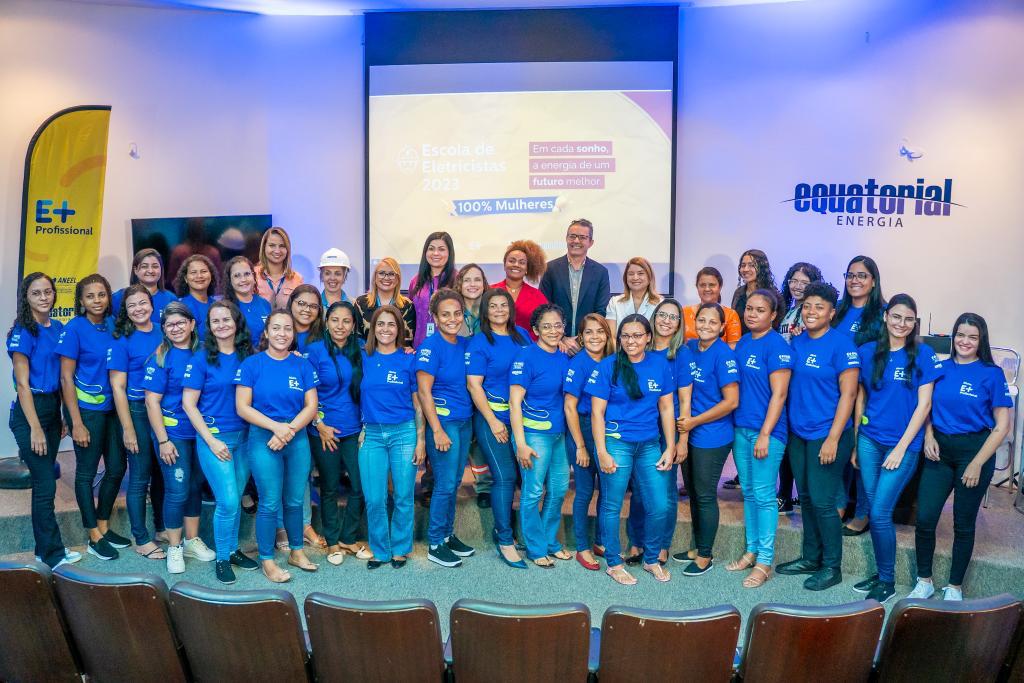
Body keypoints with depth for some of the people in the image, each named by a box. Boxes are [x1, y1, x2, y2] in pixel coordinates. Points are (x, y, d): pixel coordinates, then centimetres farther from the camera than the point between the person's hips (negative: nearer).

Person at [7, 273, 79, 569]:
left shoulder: (58, 328, 7)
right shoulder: (23, 332, -11)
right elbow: (22, 384, -12)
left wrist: (61, 416, 11)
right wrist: (35, 428, -15)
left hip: (53, 408, 6)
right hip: (29, 411, -6)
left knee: (43, 482, 13)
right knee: (46, 485, -3)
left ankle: (44, 550, 22)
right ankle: (53, 553, 7)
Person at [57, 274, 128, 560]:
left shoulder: (112, 326, 3)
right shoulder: (74, 328, -11)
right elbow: (66, 378, -11)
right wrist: (76, 423, -14)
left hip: (111, 407, 6)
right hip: (86, 408, -5)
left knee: (117, 467, 11)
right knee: (87, 471, 6)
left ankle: (104, 526, 28)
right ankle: (94, 537, 17)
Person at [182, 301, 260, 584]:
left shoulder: (248, 356, 4)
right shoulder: (202, 358, -6)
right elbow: (188, 403, -6)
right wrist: (211, 440, -11)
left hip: (244, 436, 4)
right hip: (213, 437, -4)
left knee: (236, 499, 11)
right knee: (227, 502, -6)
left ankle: (233, 549, 29)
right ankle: (222, 559, 12)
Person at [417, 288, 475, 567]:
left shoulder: (464, 344, 7)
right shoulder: (431, 346, -12)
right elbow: (423, 390, -15)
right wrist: (437, 430, -17)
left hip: (465, 421, 7)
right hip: (443, 421, -6)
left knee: (454, 482, 14)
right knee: (445, 484, -2)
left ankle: (448, 534, 28)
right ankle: (435, 545, 10)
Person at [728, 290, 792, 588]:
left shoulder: (777, 346, -11)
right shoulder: (742, 343, 10)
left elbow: (779, 394, -14)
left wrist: (765, 435, -17)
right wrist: (733, 425, 12)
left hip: (767, 431, -7)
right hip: (741, 428, 7)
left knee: (764, 495, -1)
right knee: (748, 492, 14)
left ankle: (764, 561, 8)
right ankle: (751, 550, 26)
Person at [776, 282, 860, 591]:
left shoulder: (841, 344, -12)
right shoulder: (796, 342, 7)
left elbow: (848, 394, -14)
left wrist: (833, 439, -17)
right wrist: (787, 427, 9)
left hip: (827, 435, -6)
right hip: (798, 434, 7)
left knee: (822, 501, -2)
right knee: (806, 498, 14)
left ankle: (832, 567, 13)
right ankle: (811, 557, 28)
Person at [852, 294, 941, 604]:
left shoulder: (923, 355, -4)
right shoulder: (868, 352, 4)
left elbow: (924, 404, -7)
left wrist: (901, 448, -10)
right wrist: (855, 441, 9)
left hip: (903, 445, -3)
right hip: (869, 441, 3)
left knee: (880, 513, -6)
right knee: (874, 510, 8)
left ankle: (887, 581, 11)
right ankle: (880, 573, 24)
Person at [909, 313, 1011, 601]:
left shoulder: (991, 374, -6)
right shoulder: (940, 368, 5)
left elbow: (1002, 426, -7)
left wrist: (977, 464, -12)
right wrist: (929, 435, -6)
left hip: (974, 450, -3)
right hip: (939, 450, 3)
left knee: (964, 523, 8)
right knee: (925, 519, -1)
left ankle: (954, 587, 23)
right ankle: (924, 581, 17)